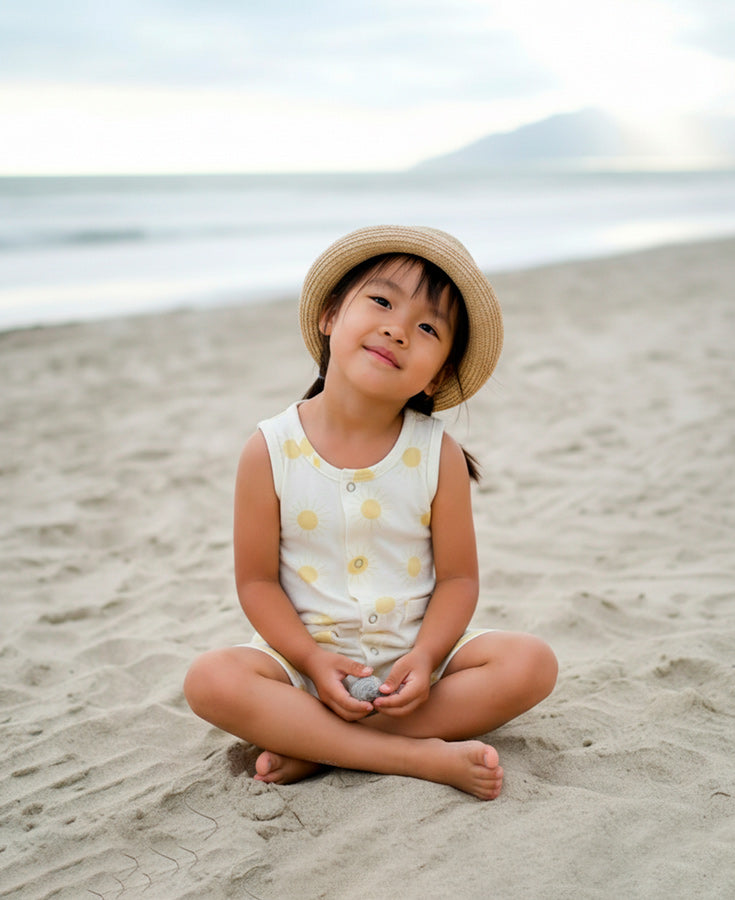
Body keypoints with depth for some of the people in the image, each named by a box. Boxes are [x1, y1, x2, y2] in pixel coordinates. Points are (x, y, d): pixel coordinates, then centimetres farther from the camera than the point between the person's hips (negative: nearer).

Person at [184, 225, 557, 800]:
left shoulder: (438, 456, -7)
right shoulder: (271, 452, -9)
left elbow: (458, 577, -5)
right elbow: (257, 581, -6)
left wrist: (425, 657, -21)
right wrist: (312, 660, -19)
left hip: (416, 652, 1)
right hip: (308, 654, -1)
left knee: (532, 664, -21)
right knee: (211, 681, -27)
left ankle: (317, 745, -21)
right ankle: (421, 756, -27)